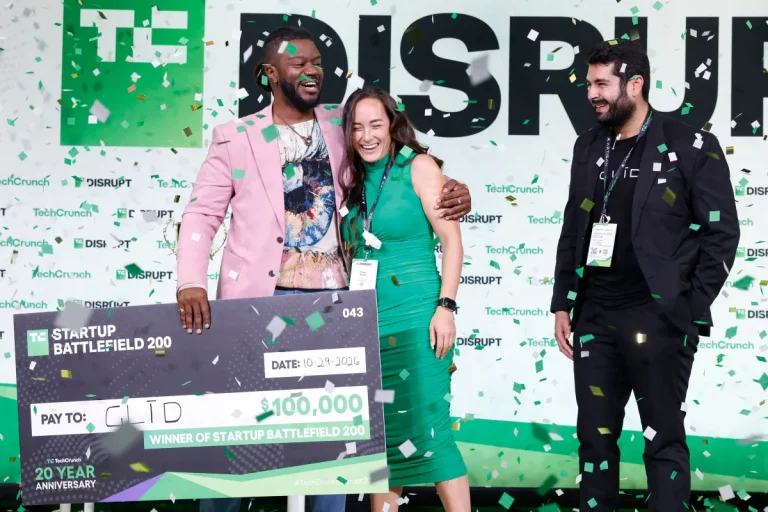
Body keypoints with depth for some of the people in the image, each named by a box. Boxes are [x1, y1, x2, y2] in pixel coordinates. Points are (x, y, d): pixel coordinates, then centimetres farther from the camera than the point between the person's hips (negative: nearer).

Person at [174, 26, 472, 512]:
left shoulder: (341, 129, 9)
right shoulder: (236, 137, 3)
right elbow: (202, 215, 1)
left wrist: (449, 193, -3)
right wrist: (192, 282, -14)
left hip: (331, 297, 2)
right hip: (261, 297, -2)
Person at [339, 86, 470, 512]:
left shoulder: (418, 166, -3)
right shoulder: (353, 179, 13)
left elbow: (451, 239, -7)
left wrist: (445, 307, -14)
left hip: (414, 320, -6)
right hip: (365, 324, 6)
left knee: (428, 431, -8)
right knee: (379, 437, 10)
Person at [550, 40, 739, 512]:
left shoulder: (692, 147, -5)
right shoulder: (589, 148, 11)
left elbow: (721, 233, -6)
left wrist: (692, 312, -9)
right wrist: (563, 303, 11)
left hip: (659, 319, -5)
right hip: (595, 317, 5)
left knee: (664, 440, 2)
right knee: (595, 435, 9)